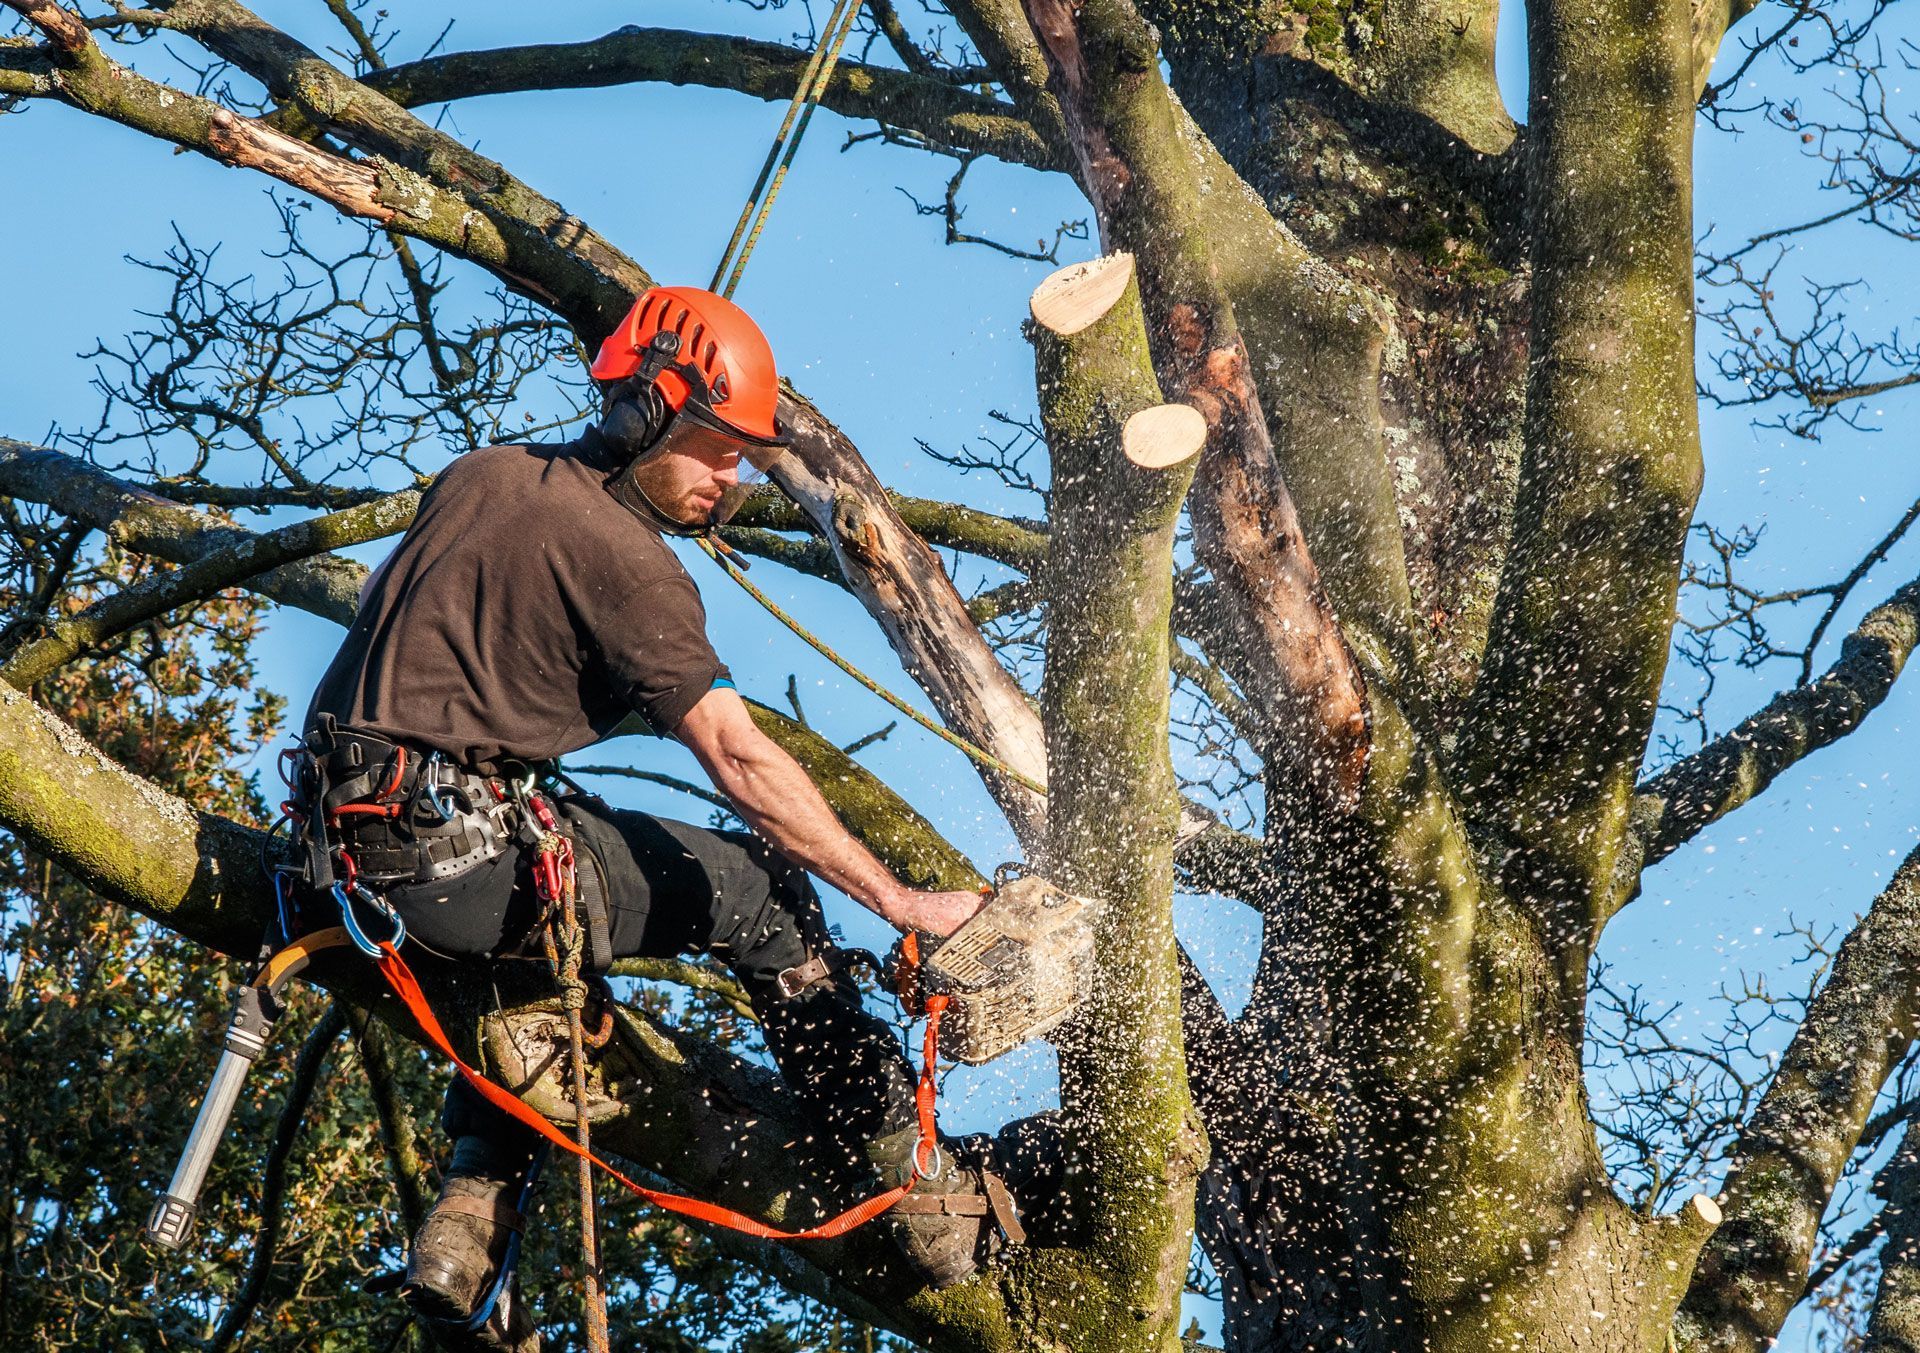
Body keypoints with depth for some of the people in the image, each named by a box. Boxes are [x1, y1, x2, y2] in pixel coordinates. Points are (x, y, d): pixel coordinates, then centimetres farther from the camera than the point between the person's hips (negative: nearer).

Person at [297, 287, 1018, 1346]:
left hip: (353, 847, 8)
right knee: (759, 891, 6)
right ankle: (926, 1201, 8)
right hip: (466, 856, -8)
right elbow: (740, 761, -15)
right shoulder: (623, 557, -9)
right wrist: (903, 905, -14)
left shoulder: (480, 474, 14)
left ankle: (467, 1228, 22)